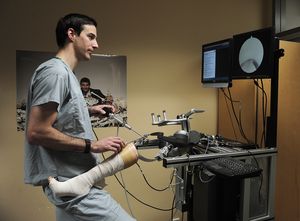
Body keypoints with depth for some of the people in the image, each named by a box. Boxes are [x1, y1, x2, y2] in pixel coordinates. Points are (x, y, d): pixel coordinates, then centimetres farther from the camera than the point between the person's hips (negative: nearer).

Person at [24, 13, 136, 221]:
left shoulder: (65, 72, 15)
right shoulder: (55, 72, -15)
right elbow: (36, 132, -21)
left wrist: (88, 110, 13)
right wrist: (92, 145, -18)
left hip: (73, 181, 10)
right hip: (73, 185, -10)